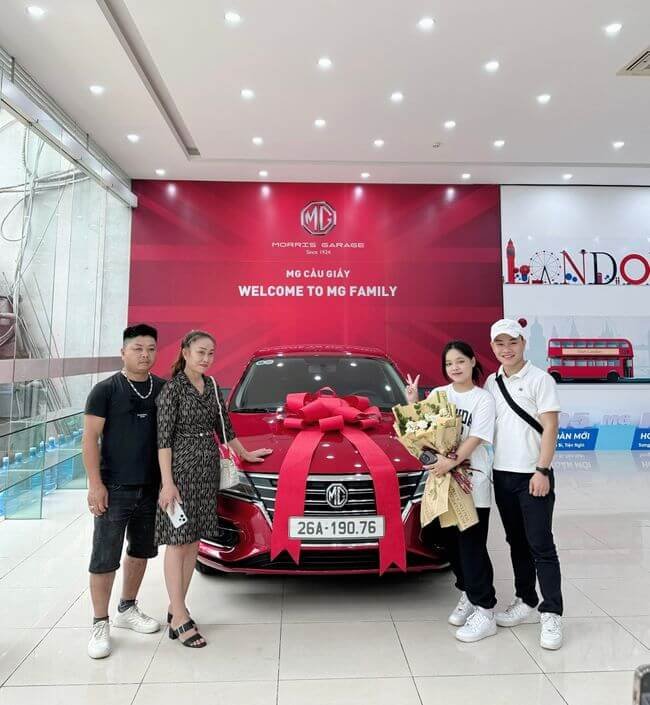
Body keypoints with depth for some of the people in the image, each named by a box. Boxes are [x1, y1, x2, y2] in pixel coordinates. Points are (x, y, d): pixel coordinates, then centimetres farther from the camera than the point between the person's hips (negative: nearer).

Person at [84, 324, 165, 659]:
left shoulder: (163, 389, 5)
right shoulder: (105, 390, -6)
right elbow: (90, 438, -8)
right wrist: (95, 483, -14)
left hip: (151, 488, 5)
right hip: (114, 489, -5)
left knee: (141, 551, 17)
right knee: (105, 558, 3)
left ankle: (127, 609, 36)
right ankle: (100, 625, 18)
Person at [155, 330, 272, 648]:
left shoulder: (212, 386, 9)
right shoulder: (173, 388, -9)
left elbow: (224, 426, 19)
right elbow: (163, 438, -12)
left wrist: (245, 454, 23)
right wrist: (168, 483, -17)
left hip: (208, 467, 7)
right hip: (181, 468, -6)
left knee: (193, 540, 10)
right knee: (177, 541, -1)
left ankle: (176, 607, 21)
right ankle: (180, 618, 6)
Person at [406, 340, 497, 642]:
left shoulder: (483, 399, -3)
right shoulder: (438, 395, 8)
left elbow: (476, 438, -13)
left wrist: (452, 461, -25)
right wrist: (412, 401, -6)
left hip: (473, 481, -5)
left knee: (472, 546, -4)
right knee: (452, 543, 13)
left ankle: (485, 610, 6)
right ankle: (467, 594, 30)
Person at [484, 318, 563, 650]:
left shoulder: (540, 379, -6)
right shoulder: (491, 383, 10)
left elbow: (550, 428, -10)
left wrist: (542, 471, -16)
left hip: (532, 476, -5)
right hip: (502, 475, 6)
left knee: (541, 545, -1)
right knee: (517, 543, 15)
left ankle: (551, 614, 9)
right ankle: (525, 602, 28)